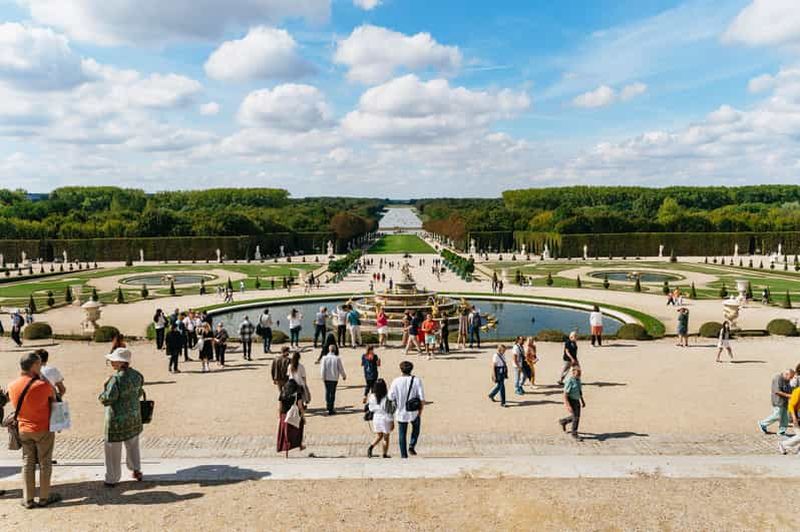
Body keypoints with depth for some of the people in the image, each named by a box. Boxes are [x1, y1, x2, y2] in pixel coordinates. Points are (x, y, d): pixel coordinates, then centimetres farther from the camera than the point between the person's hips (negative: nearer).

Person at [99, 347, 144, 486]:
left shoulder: (116, 378, -26)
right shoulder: (136, 375, -4)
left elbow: (109, 398, -25)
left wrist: (101, 396, -4)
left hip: (117, 418, -7)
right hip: (134, 414, 7)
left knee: (113, 449, 9)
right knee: (133, 444, 24)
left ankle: (112, 479, 19)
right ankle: (137, 470, 34)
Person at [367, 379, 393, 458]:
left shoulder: (372, 396, -8)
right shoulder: (387, 397, -18)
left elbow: (371, 408, 0)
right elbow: (390, 410, -12)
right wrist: (392, 422, -5)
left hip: (376, 418, 3)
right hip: (385, 418, -3)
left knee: (379, 436, 19)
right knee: (386, 438, 13)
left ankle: (371, 447, -3)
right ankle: (385, 454, 20)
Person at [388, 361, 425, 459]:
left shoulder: (396, 381, -10)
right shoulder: (417, 380, -11)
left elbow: (391, 398, -9)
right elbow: (422, 399, -13)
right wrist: (420, 411, 1)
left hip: (401, 412, 1)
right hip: (414, 412, 0)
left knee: (402, 435, 17)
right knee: (416, 428, 28)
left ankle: (404, 455, 20)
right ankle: (412, 446, 13)